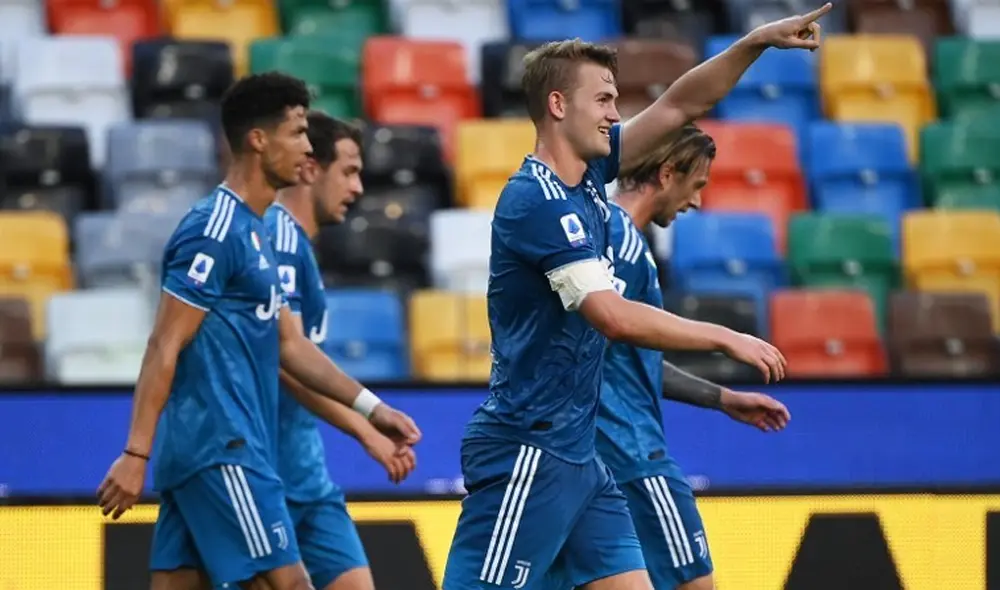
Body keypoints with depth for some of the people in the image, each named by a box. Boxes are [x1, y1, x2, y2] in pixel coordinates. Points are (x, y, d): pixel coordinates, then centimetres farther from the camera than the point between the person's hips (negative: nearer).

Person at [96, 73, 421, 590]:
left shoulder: (253, 231, 17)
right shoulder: (214, 231, -13)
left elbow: (287, 342, 24)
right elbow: (164, 349, -16)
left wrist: (370, 408, 21)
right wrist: (136, 454, -20)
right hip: (220, 450, -9)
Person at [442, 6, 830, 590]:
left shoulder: (587, 176, 10)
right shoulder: (538, 201, -17)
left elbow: (678, 106, 15)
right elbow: (615, 317, -23)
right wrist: (726, 338, -15)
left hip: (578, 454, 10)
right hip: (527, 453, -10)